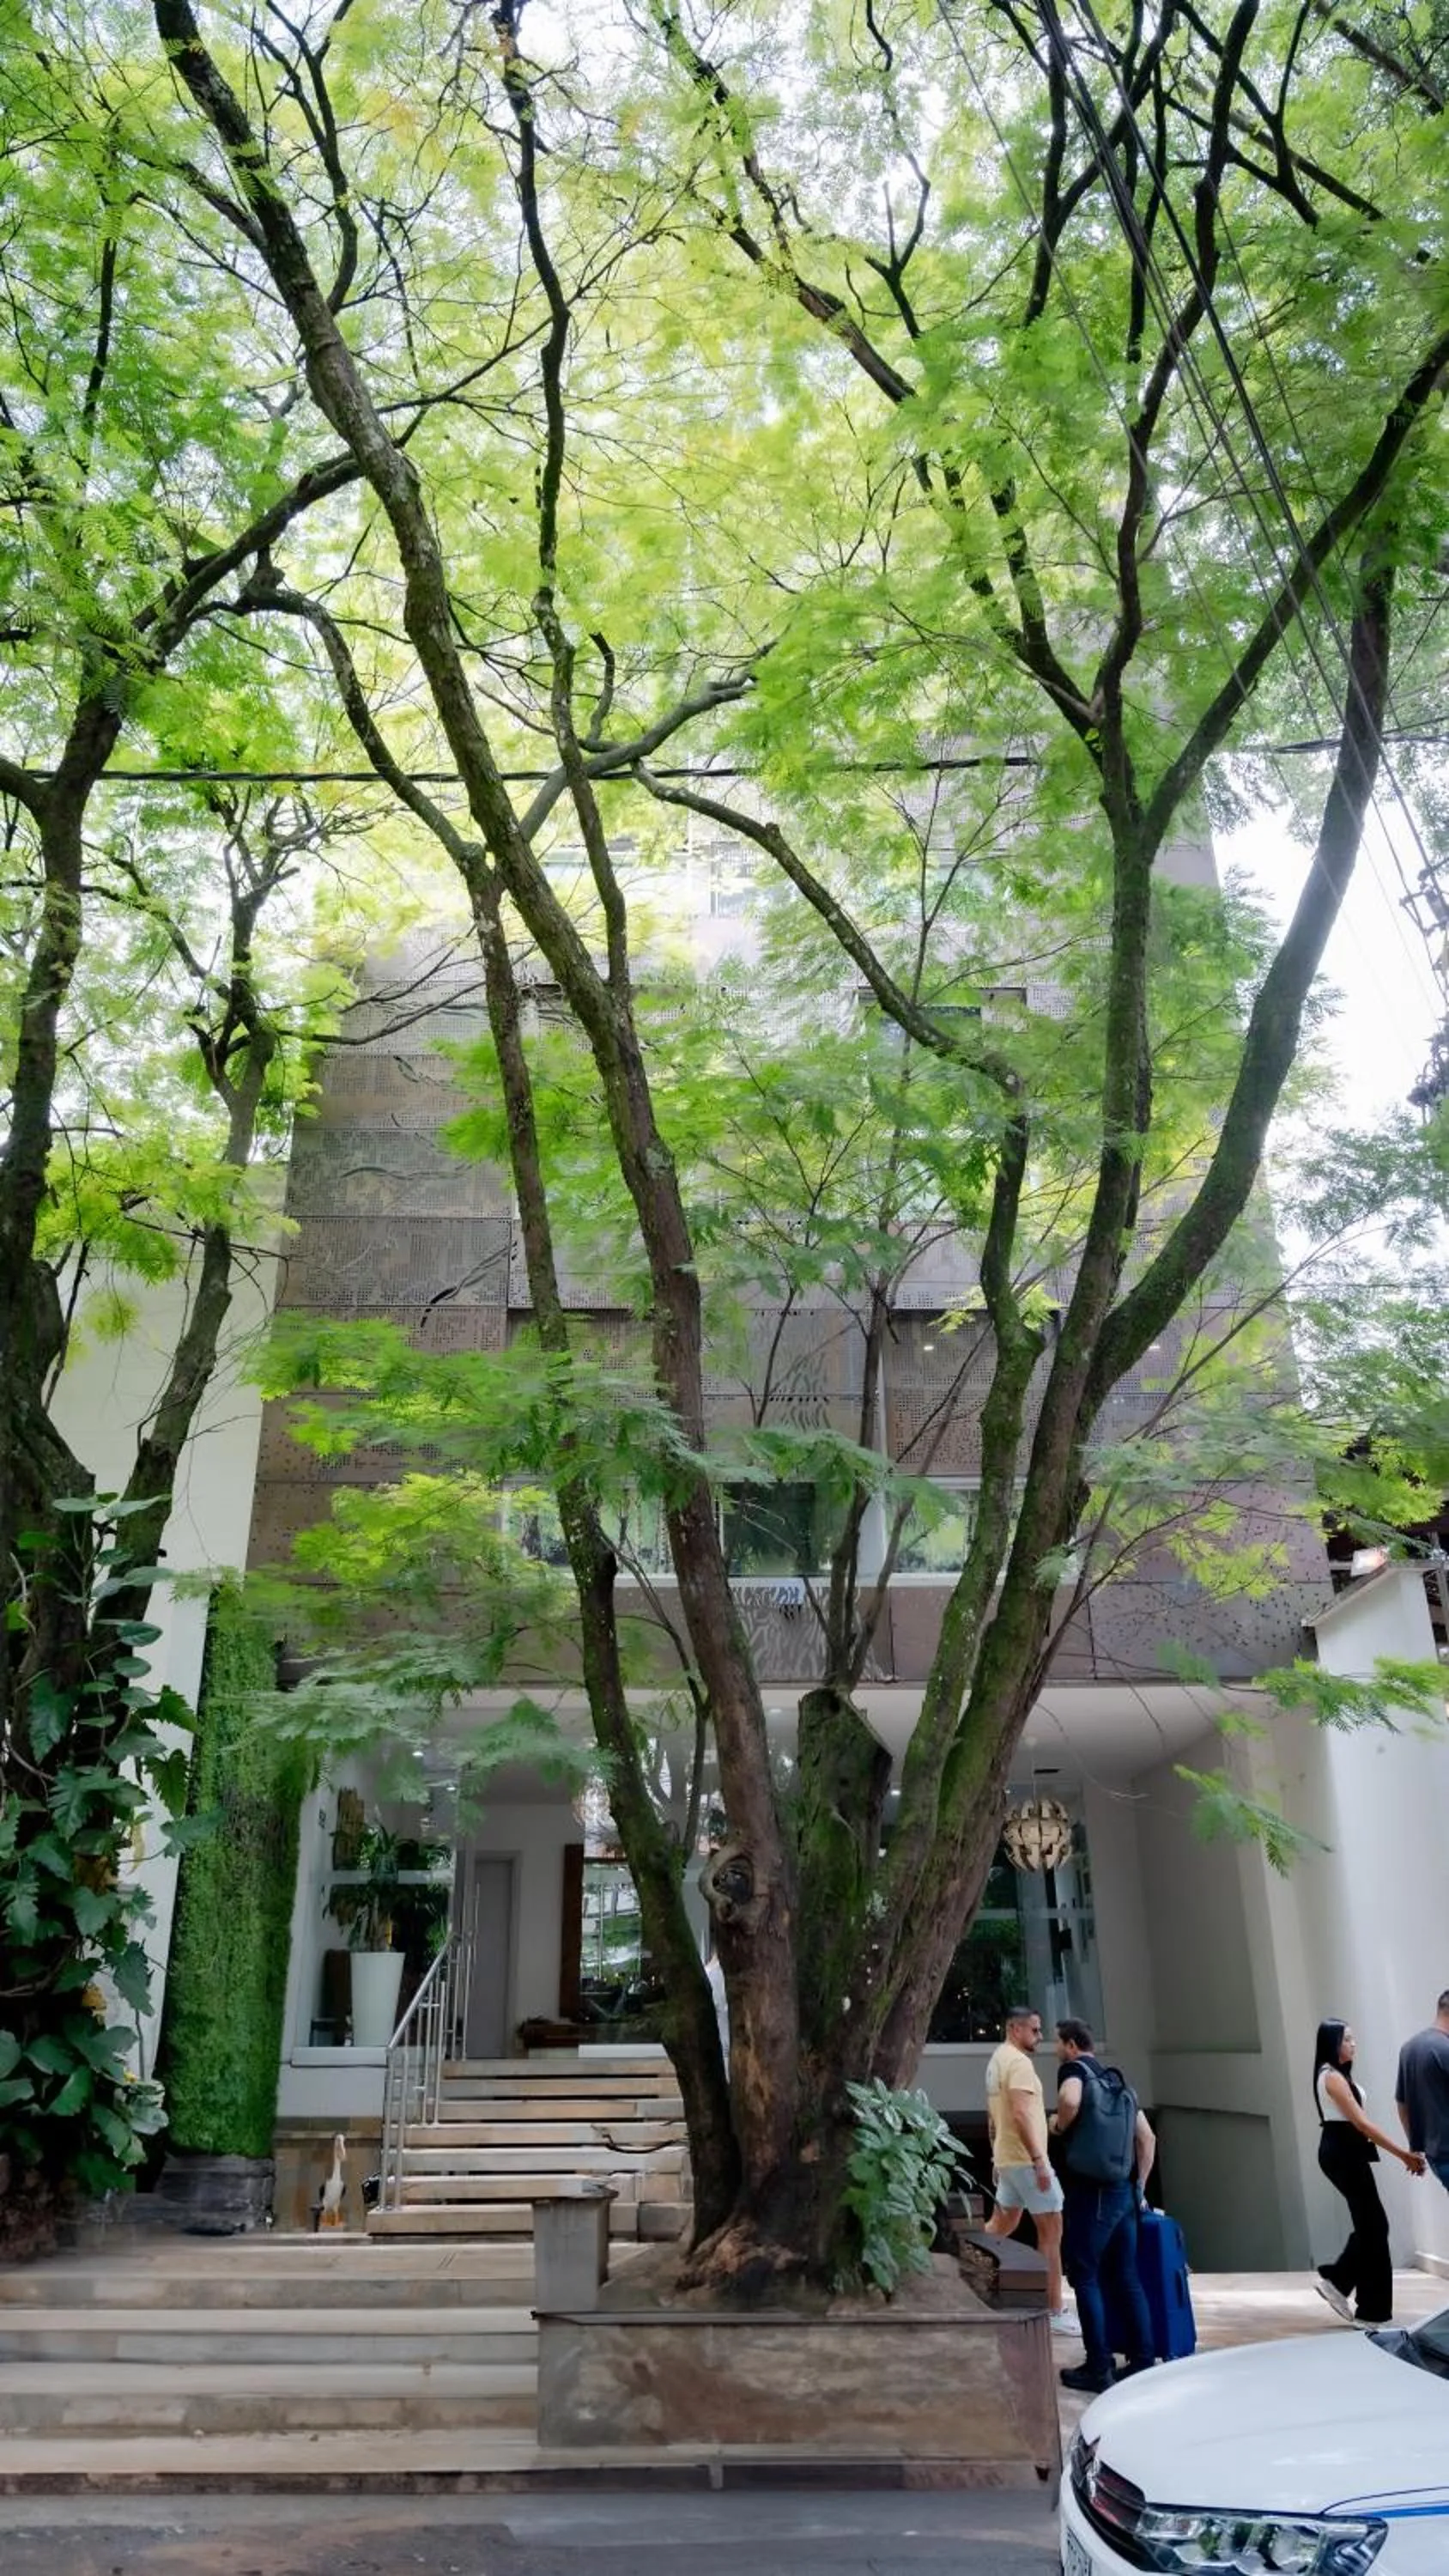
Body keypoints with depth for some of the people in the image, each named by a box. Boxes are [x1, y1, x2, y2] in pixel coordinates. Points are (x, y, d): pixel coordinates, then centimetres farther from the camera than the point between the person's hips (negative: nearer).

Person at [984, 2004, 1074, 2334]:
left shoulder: (997, 2060, 13)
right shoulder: (1018, 2061, -17)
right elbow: (1021, 2114, -26)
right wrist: (1039, 2160, -26)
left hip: (1006, 2157, 9)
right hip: (1025, 2158, -9)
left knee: (1001, 2225, 18)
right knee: (1051, 2230, -2)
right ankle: (1056, 2311, 1)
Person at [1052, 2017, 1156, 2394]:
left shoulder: (1074, 2069, -5)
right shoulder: (1119, 2083, 18)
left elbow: (1070, 2100, -29)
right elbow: (1147, 2138, 17)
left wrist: (1059, 2126, -10)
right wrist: (1139, 2186, 20)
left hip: (1089, 2192, -7)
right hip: (1124, 2192, 7)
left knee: (1085, 2277, 2)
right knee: (1127, 2278, 13)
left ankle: (1099, 2367, 3)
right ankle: (1143, 2361, 14)